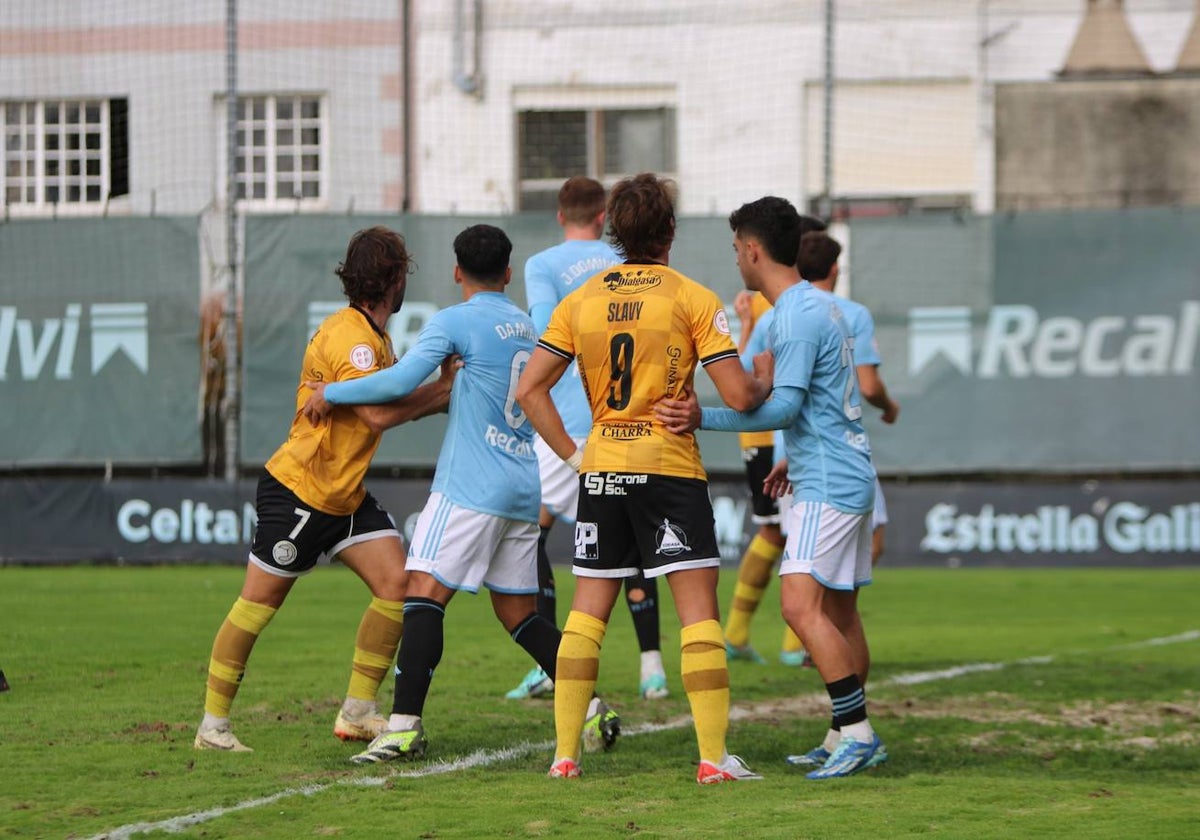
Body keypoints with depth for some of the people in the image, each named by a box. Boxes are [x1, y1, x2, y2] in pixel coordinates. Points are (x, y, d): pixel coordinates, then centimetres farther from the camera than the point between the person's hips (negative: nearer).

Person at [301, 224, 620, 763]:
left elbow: (400, 381, -15)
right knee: (518, 613, 15)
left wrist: (331, 393, -5)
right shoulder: (525, 327, 16)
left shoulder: (455, 322, -7)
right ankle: (592, 708, 11)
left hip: (472, 487, -7)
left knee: (424, 592, -11)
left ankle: (405, 724, -21)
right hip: (523, 490, 7)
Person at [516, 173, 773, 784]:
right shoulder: (692, 298, -5)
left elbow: (529, 389, 3)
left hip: (601, 468, 4)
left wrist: (572, 454, 7)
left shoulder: (581, 300, 6)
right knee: (698, 612, -3)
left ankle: (565, 754, 5)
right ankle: (714, 756, -8)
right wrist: (765, 378, 12)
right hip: (670, 469, -4)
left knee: (587, 613, 9)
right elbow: (739, 395, -9)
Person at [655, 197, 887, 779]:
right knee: (839, 612, 13)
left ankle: (856, 731, -19)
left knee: (802, 606, -17)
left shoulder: (797, 318, -16)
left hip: (829, 485, -11)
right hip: (846, 477, 11)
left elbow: (783, 406, -23)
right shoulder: (820, 305, 15)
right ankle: (849, 739, 17)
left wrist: (704, 419, -26)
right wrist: (796, 459, 34)